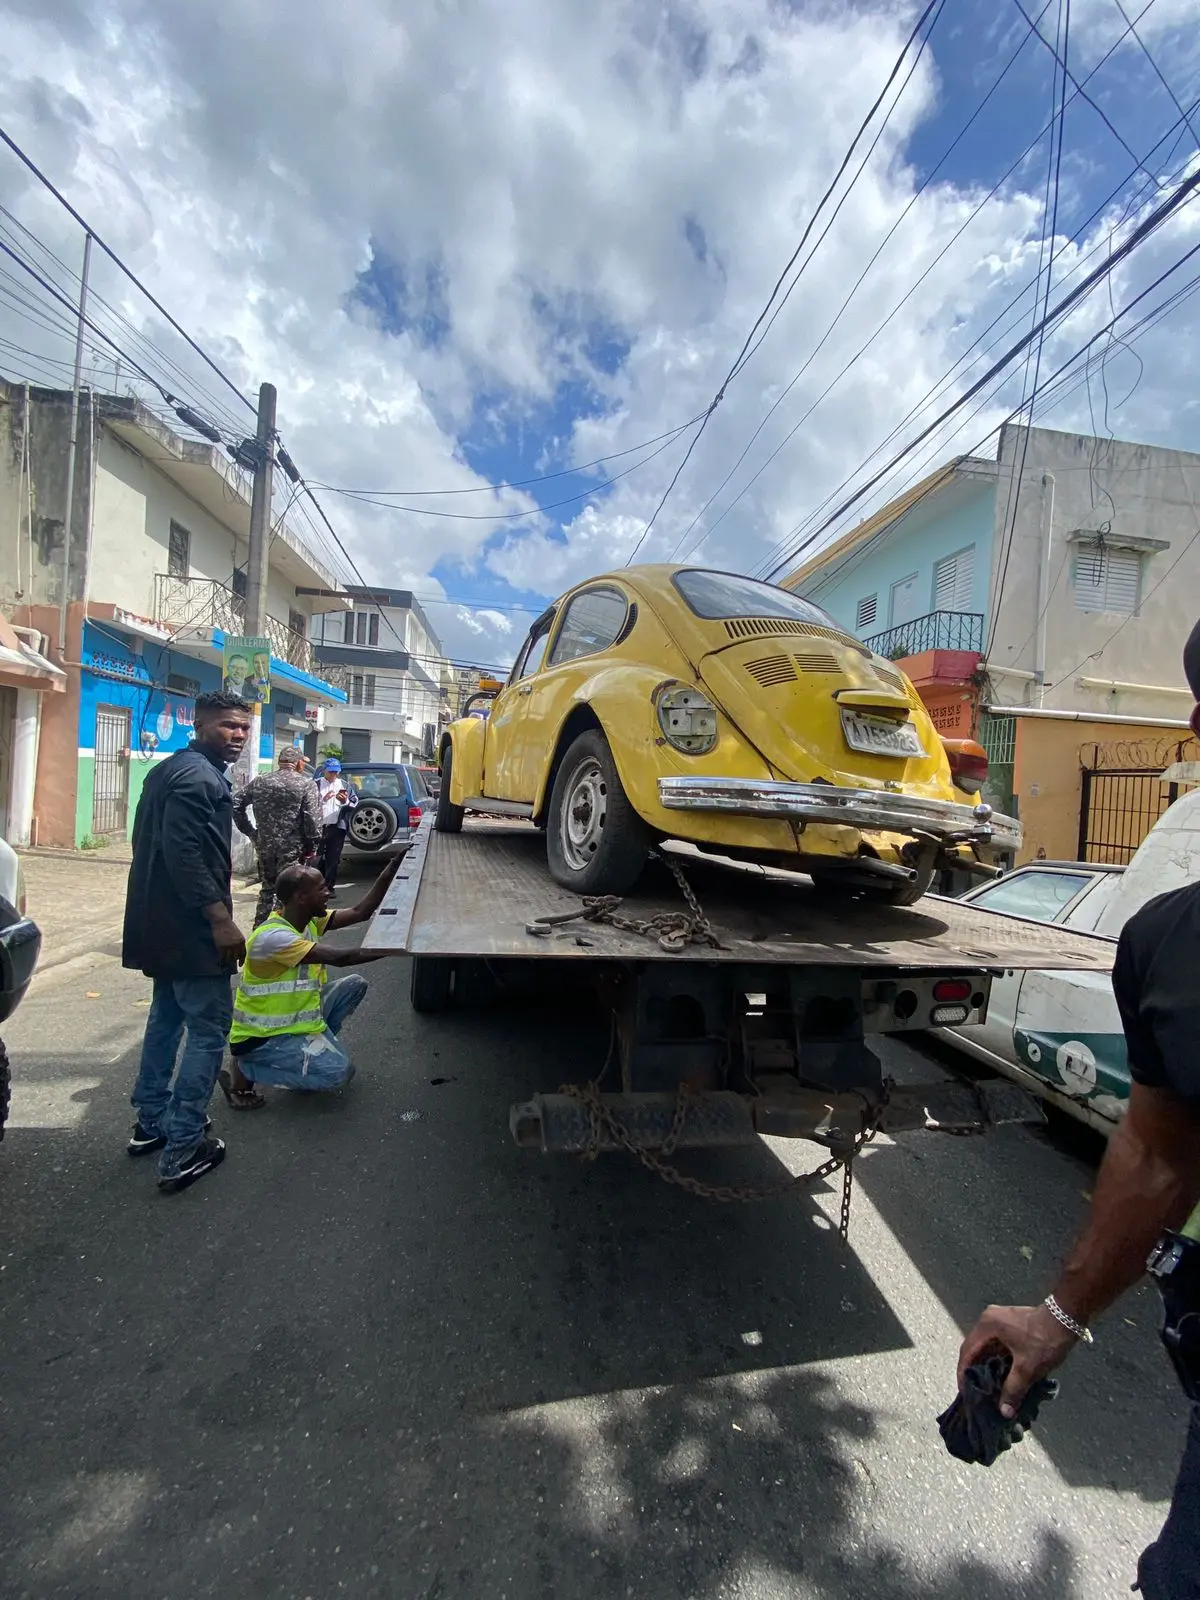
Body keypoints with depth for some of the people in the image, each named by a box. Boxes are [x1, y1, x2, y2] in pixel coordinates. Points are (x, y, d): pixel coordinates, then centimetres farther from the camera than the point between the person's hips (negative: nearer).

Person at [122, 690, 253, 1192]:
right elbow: (184, 852, -26)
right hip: (190, 926, -11)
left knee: (167, 1016, 21)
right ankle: (182, 1150, 3)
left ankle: (151, 1121, 33)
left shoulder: (172, 770, 15)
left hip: (164, 924, 11)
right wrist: (219, 917, -26)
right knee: (209, 1029, -3)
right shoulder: (199, 777, -18)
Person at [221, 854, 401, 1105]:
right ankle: (243, 1071, -2)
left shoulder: (310, 921, -1)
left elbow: (359, 912, -6)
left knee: (354, 984, -1)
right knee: (339, 1071, -19)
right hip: (262, 1036, -9)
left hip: (297, 1015, 9)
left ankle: (315, 1047, 12)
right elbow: (340, 957, -35)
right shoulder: (273, 936, -28)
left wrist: (392, 868, -15)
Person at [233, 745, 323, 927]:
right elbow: (313, 818, -13)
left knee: (267, 888, 19)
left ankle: (259, 929, 25)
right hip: (292, 847, -5)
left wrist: (251, 832, 11)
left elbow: (236, 806, 9)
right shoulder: (304, 784, -7)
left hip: (264, 844, 5)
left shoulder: (259, 781, 8)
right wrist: (312, 846, -4)